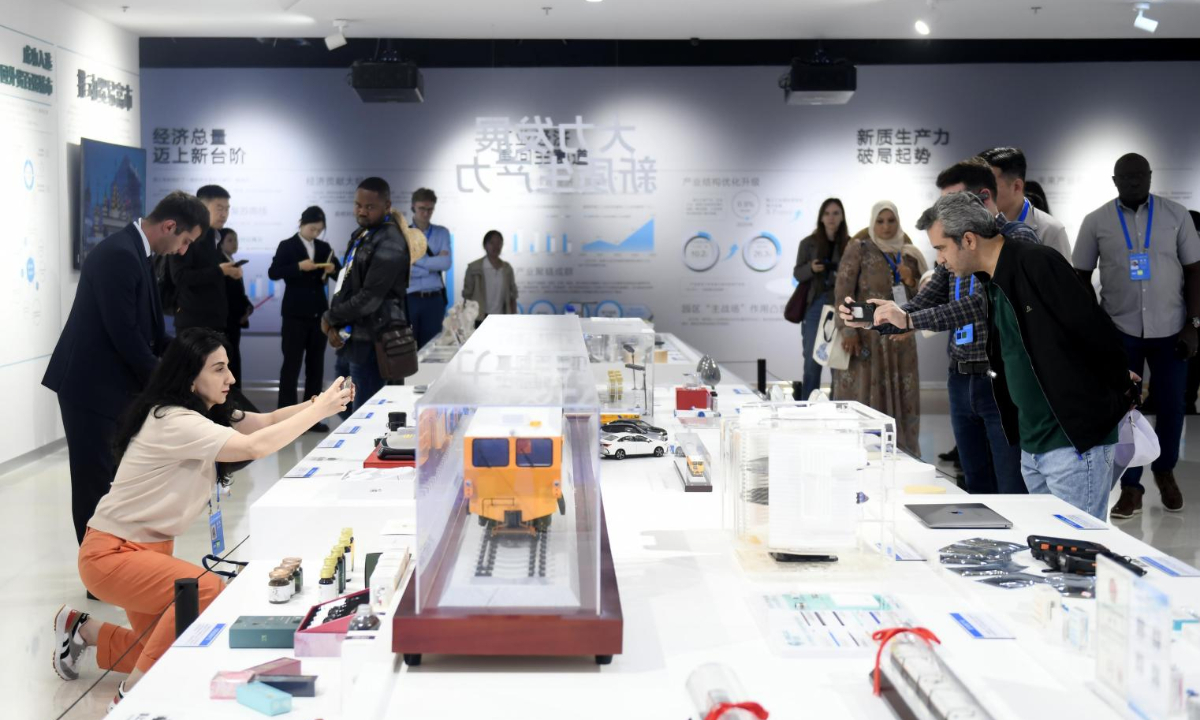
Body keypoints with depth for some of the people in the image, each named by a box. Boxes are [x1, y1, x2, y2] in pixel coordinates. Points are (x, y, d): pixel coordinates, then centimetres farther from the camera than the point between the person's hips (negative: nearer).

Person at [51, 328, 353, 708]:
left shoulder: (205, 413, 3)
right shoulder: (172, 422, -27)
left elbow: (265, 421, -2)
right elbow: (256, 446, -36)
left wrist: (318, 402, -20)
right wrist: (319, 410, -31)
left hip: (150, 548, 10)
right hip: (112, 553, -10)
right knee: (206, 590, -33)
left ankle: (80, 630, 34)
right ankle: (132, 696, -17)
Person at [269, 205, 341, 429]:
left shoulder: (324, 247, 10)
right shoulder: (287, 246, -2)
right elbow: (273, 273, -11)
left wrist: (333, 269, -10)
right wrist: (299, 267, -23)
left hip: (319, 313, 5)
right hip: (295, 314, -5)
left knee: (316, 365, 7)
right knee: (291, 364, -3)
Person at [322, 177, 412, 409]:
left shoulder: (389, 246, -18)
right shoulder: (362, 234, 12)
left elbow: (369, 299, -22)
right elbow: (347, 285, 13)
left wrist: (330, 318, -9)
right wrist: (336, 325, -2)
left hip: (371, 339, -10)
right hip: (357, 334, 10)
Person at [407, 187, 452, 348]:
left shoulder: (442, 233, 9)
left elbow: (446, 263, -6)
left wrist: (415, 260, -7)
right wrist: (433, 264, -7)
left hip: (435, 299, 2)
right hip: (409, 299, -2)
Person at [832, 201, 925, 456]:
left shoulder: (908, 253, 11)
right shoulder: (859, 248, -2)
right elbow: (843, 290, -9)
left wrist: (910, 281, -7)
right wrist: (848, 330, -17)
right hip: (866, 334, -5)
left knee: (900, 395, 6)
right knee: (863, 394, -4)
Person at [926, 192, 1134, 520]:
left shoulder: (1038, 263, -16)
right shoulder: (993, 282, 12)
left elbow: (1097, 331, -15)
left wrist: (1120, 391, -4)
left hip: (1075, 442, -9)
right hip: (1032, 444, 9)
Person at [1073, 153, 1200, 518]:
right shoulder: (1096, 222, 1)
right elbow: (1081, 276, 6)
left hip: (1170, 328, 0)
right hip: (1119, 330, 0)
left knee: (1171, 405, 8)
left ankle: (1165, 471, 32)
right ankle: (1131, 488, 13)